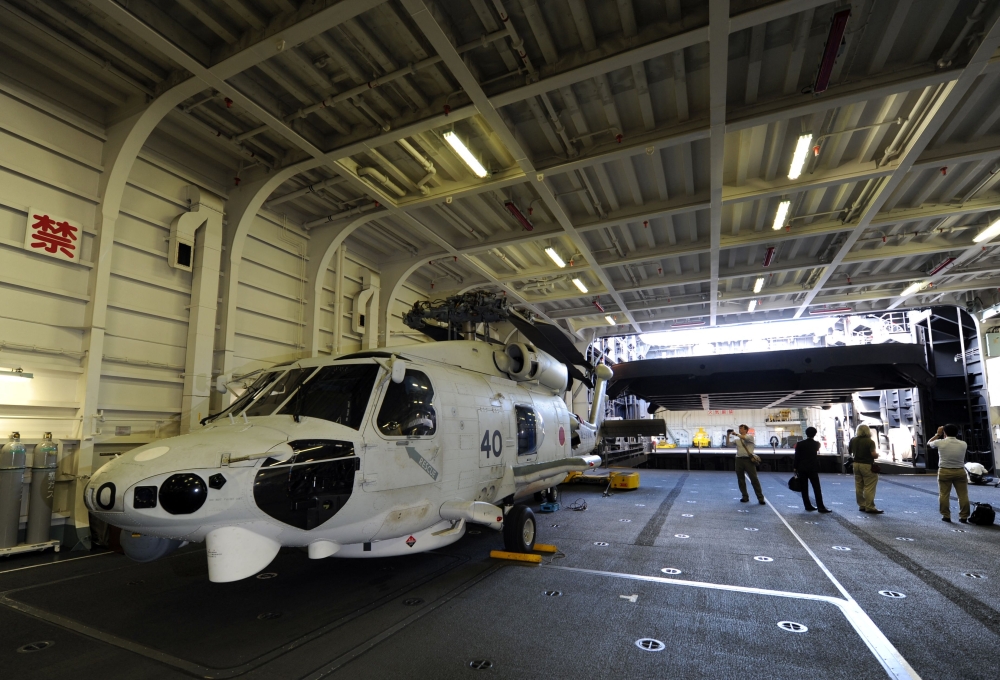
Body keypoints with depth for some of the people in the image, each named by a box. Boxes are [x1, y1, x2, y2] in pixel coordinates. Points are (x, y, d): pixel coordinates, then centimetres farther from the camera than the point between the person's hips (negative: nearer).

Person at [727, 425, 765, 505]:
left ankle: (760, 498, 1)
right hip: (739, 460, 5)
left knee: (754, 479, -5)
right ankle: (745, 497, 17)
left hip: (748, 460, -5)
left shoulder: (750, 437, 3)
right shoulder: (737, 440, 16)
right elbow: (728, 444, 11)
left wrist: (736, 434, -10)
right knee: (741, 480, 7)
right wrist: (728, 435, 2)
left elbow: (745, 438, -18)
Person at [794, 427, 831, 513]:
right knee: (817, 488, 1)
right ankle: (820, 507, -3)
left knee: (804, 489, 6)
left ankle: (808, 506, 9)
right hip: (813, 468, -1)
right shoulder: (816, 444, -3)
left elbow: (797, 457, -5)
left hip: (801, 469, 1)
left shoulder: (800, 444, -4)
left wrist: (795, 468, 2)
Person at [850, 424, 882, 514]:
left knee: (859, 486, 11)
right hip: (867, 465, -6)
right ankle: (870, 507, -3)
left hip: (856, 464, 6)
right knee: (869, 487, -3)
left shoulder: (853, 440, 2)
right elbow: (874, 455, -21)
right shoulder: (870, 441, -14)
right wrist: (877, 452, 1)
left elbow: (849, 450, 14)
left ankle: (862, 505, 17)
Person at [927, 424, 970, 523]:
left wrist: (938, 434, 19)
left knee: (944, 494, 5)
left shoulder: (940, 443, -8)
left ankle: (946, 516, 9)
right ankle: (964, 517, 11)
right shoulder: (963, 444, -2)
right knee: (963, 495, 8)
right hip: (960, 472, 2)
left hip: (944, 472, -2)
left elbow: (928, 443, 13)